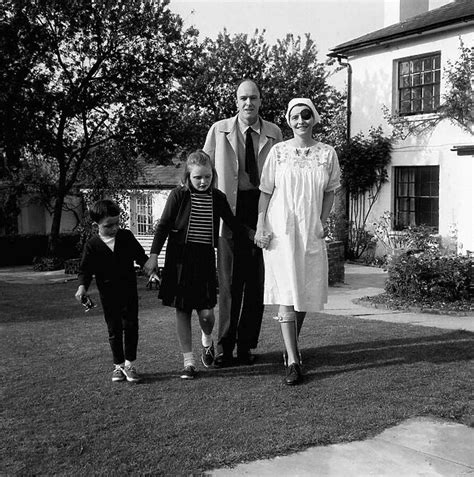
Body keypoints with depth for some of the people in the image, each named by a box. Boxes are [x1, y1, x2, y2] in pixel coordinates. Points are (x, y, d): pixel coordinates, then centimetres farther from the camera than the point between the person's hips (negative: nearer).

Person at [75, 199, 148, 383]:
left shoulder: (127, 237, 0)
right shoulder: (92, 245, -6)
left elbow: (140, 256, 10)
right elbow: (85, 269, -3)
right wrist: (82, 286, -18)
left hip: (129, 290, 1)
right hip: (108, 294, -1)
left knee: (130, 325, 0)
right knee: (114, 329, 7)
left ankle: (130, 364, 12)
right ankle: (118, 365, 20)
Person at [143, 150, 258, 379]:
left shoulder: (218, 198, 4)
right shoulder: (179, 195, -4)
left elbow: (232, 223, 15)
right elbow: (163, 226, -2)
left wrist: (252, 235, 4)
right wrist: (154, 255, -7)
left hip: (205, 258, 2)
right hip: (180, 258, -1)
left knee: (206, 312, -5)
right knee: (182, 310, 3)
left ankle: (207, 341, 29)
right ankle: (188, 361, 14)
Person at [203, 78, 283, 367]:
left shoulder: (274, 133, 8)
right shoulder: (219, 130, 5)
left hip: (263, 209, 2)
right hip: (230, 210, -1)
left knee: (256, 279, 4)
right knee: (229, 279, 1)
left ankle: (246, 345, 15)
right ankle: (225, 346, 9)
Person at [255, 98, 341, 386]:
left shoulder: (327, 153, 6)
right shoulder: (278, 151, 3)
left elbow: (330, 191, 12)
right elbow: (266, 191, 4)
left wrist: (324, 221, 0)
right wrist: (261, 226, -4)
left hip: (311, 231, 2)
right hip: (280, 229, -2)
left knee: (307, 293, 10)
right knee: (286, 294, -9)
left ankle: (293, 345, 34)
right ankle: (293, 361, -8)